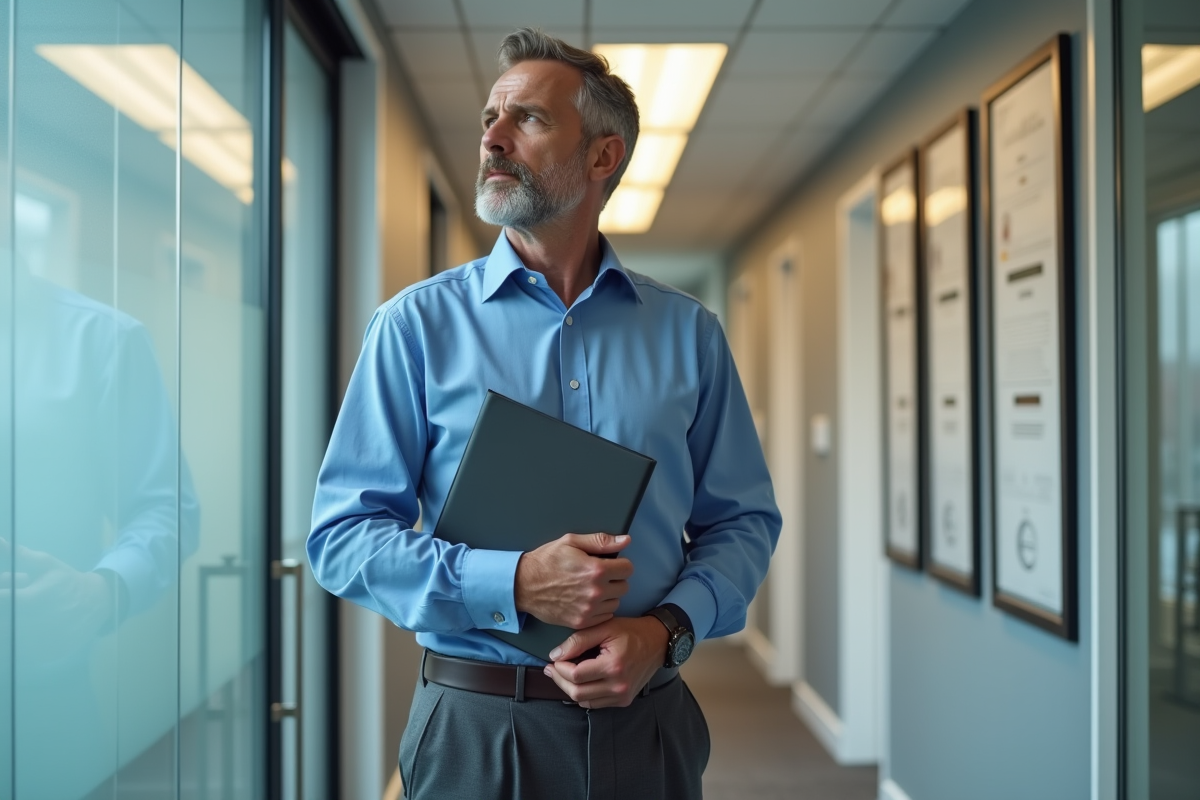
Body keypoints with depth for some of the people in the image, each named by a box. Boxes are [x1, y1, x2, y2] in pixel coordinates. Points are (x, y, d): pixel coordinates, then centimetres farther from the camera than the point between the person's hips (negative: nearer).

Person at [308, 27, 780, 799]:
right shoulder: (419, 324, -2)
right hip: (477, 731, -1)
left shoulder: (688, 332, 4)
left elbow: (743, 521, 6)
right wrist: (512, 584, -19)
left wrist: (665, 629, -12)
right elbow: (343, 534, -6)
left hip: (646, 722, 2)